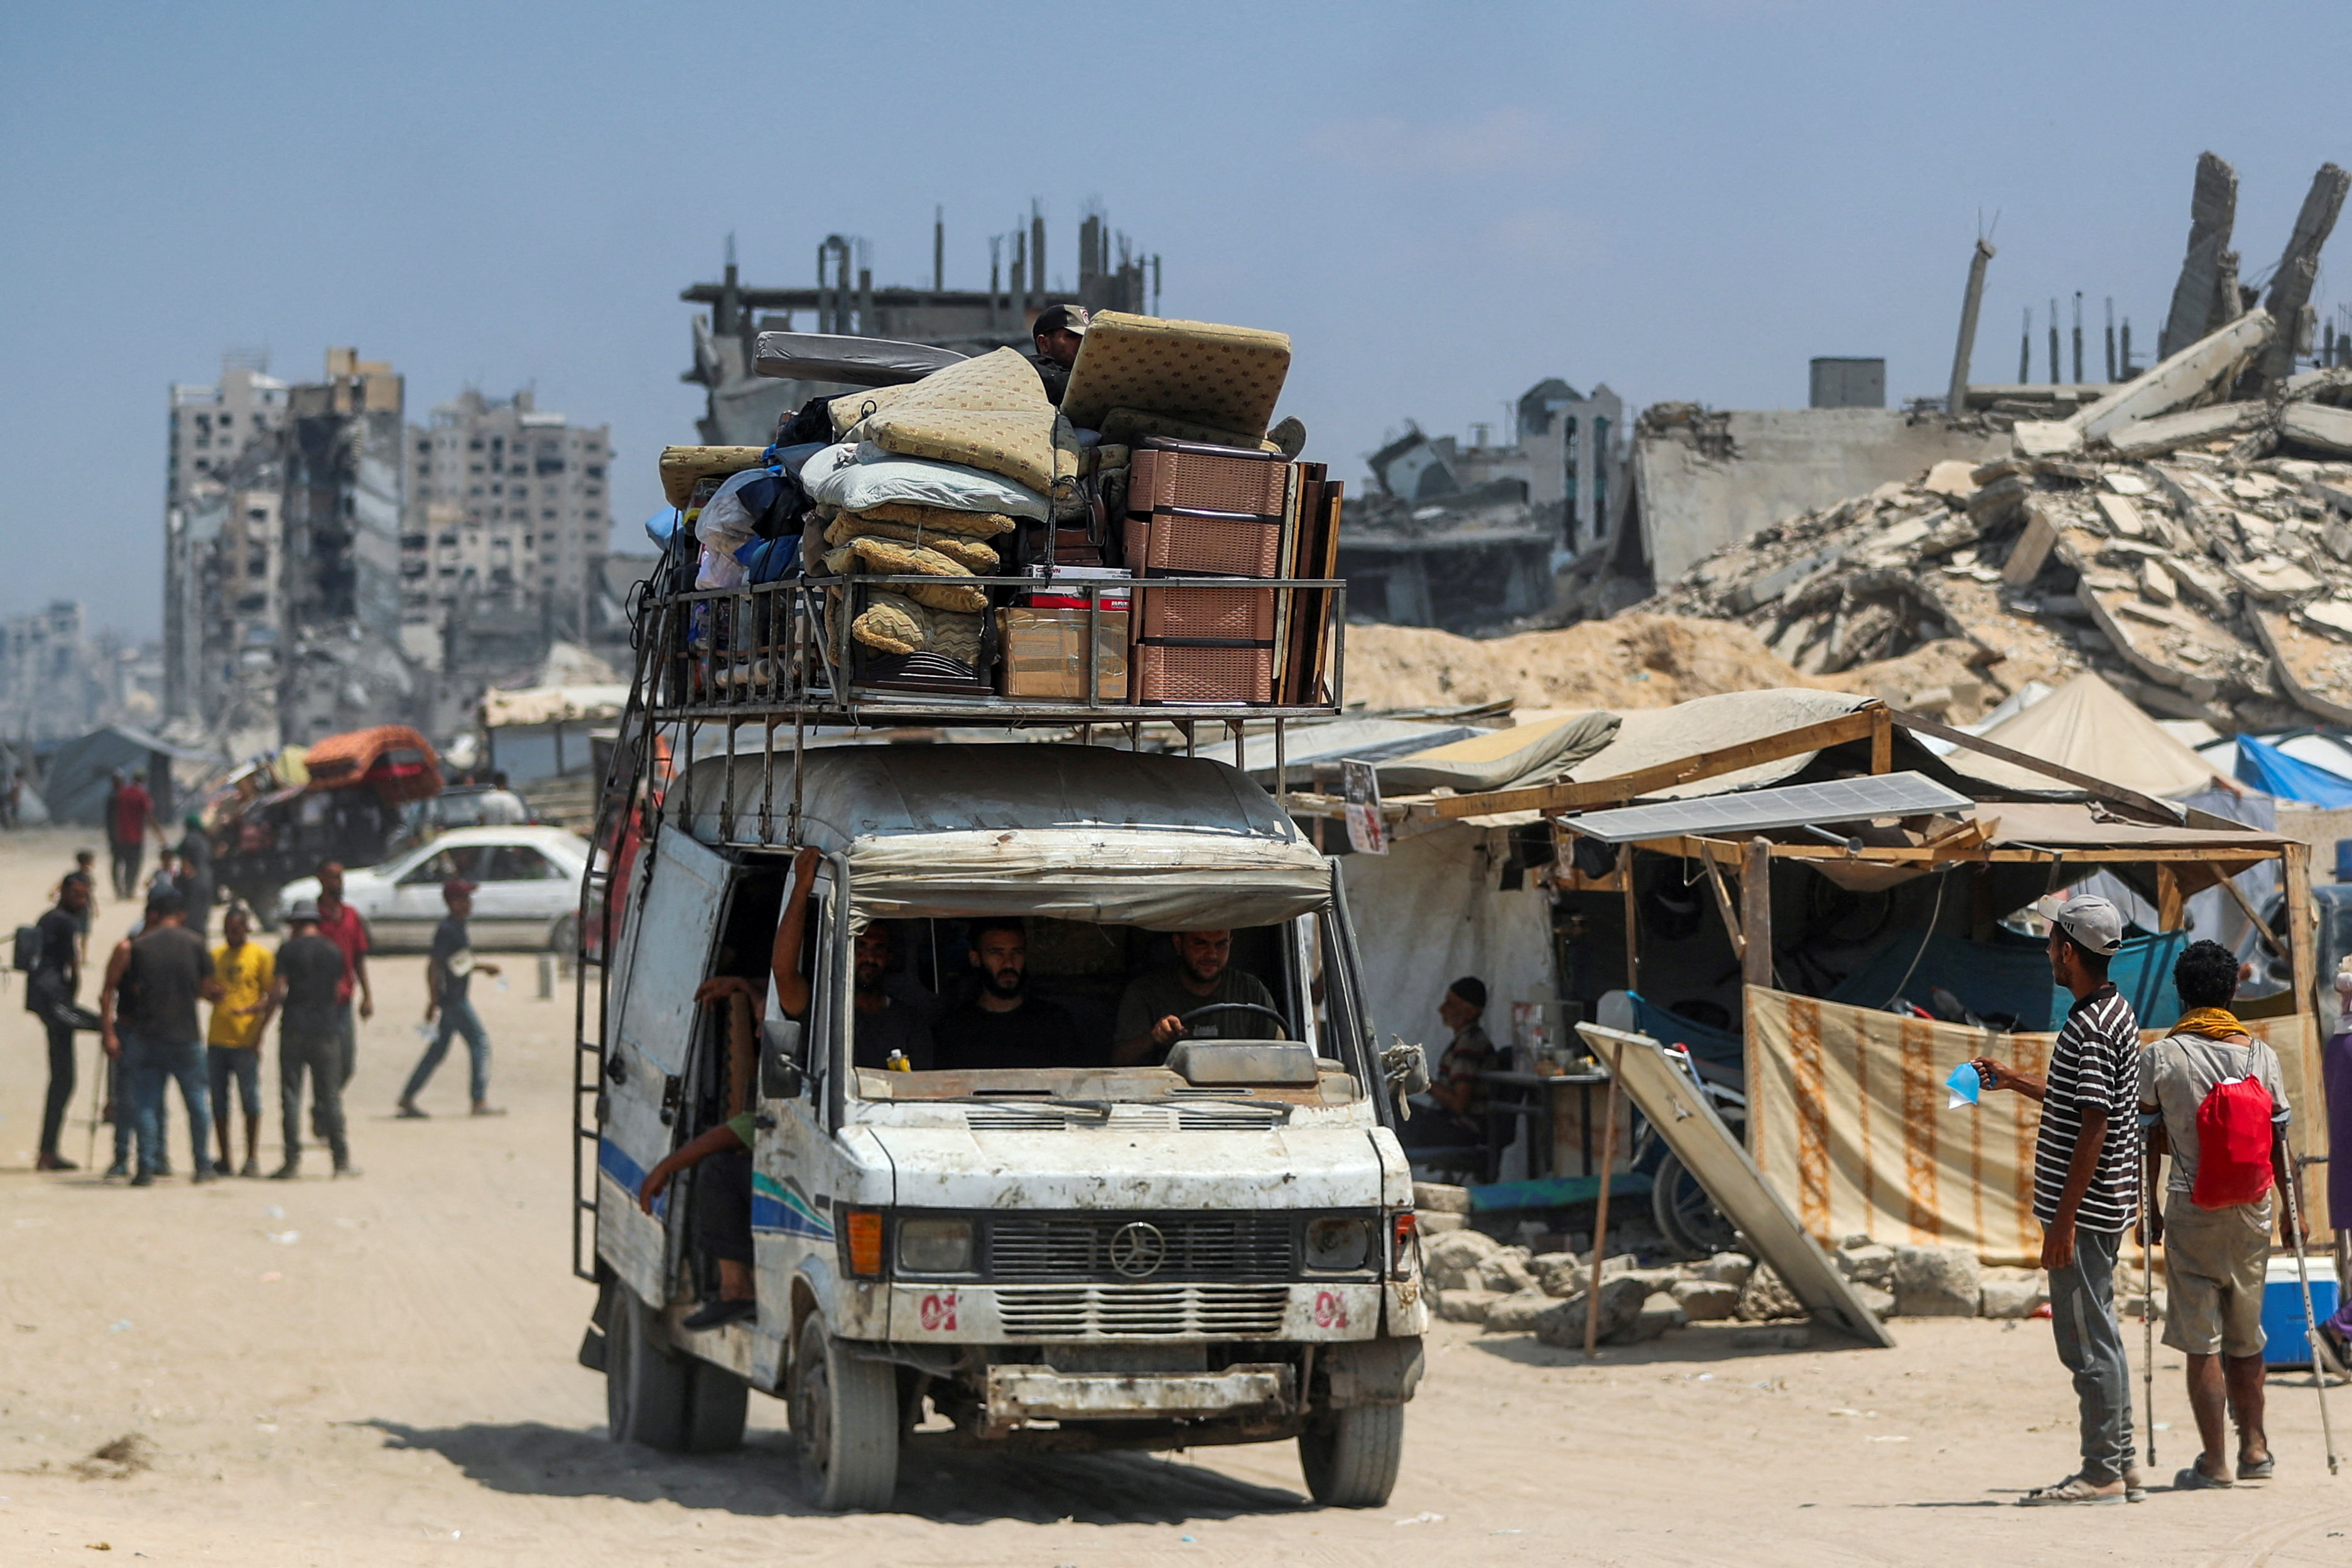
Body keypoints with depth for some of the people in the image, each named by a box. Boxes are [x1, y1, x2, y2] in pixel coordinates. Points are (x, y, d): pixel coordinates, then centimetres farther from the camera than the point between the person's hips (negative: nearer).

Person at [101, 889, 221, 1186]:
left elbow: (136, 990, 5)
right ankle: (202, 1166, 15)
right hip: (187, 1035, 0)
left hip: (147, 1035, 0)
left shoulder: (139, 947, 1)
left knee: (146, 1104, 5)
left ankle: (147, 1169, -2)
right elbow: (208, 990, 1)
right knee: (196, 1101, 11)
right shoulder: (196, 944, 0)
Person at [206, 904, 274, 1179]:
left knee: (250, 1100, -3)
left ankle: (252, 1159, 1)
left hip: (245, 1041, -5)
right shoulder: (217, 955, 15)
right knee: (218, 1101, 7)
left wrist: (252, 1009, -20)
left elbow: (273, 996, -2)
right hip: (216, 1039, 5)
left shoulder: (261, 955, 0)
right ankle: (225, 1159, 14)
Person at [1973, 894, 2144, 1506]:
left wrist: (2063, 1219, -22)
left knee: (2088, 1340, -5)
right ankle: (2118, 1461, 20)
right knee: (2097, 1334, 15)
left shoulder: (2090, 1028, -19)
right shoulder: (2114, 1012, 13)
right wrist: (2015, 1081, 32)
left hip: (2083, 1205, -10)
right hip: (2106, 1204, 10)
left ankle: (2102, 1473, -2)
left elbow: (2094, 1127, -22)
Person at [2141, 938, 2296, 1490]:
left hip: (2193, 1210, -3)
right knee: (2245, 1337, 16)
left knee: (2201, 1341, 0)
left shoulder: (2160, 1056, -6)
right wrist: (2292, 1209, 12)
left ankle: (2215, 1461, -2)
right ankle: (2254, 1448, 21)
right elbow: (2280, 1139, 4)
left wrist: (2150, 1208, 8)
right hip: (2253, 1213, 3)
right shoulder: (2261, 1055, 1)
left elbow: (2151, 1138, -1)